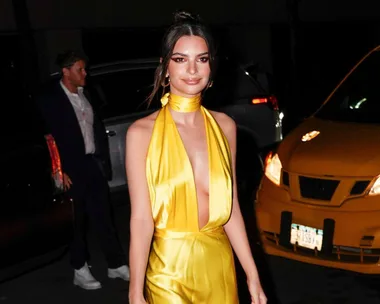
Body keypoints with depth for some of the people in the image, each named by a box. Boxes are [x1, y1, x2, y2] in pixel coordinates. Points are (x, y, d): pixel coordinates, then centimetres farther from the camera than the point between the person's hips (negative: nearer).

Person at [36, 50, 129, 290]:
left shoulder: (85, 94, 8)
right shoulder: (49, 98, -9)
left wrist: (104, 159, 9)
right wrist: (60, 170, -16)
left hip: (93, 164, 5)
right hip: (72, 169, -5)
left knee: (103, 216, 11)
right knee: (76, 221, 6)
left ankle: (117, 265, 21)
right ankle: (80, 271, 19)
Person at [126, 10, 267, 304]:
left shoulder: (224, 126, 1)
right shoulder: (142, 132, -10)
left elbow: (230, 208, 4)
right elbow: (141, 219, -12)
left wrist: (252, 275, 4)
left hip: (219, 266, 4)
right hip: (168, 270, -3)